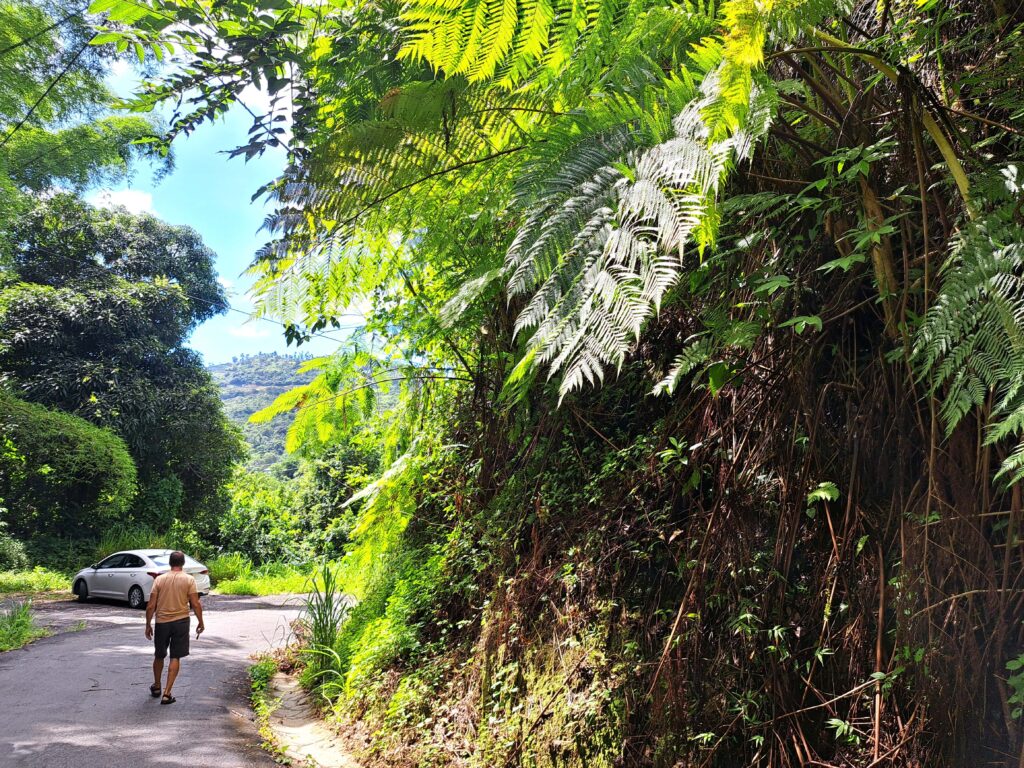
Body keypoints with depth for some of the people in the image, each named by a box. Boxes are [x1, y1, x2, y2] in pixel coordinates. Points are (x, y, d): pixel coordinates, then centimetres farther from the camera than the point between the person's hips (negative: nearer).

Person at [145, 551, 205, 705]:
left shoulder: (159, 579, -1)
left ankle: (156, 687, 36)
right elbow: (195, 604, -8)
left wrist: (148, 625, 8)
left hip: (162, 622, 2)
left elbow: (151, 606, -2)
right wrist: (200, 623, 3)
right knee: (175, 658, 4)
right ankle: (167, 693, 1)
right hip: (181, 622, -2)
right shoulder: (189, 579, -5)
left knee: (159, 656, 19)